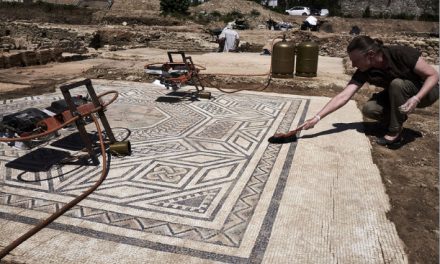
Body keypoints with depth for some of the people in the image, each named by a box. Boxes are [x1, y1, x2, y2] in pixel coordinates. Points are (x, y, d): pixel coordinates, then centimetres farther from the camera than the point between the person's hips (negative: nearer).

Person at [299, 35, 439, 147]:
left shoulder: (402, 54, -31)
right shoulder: (364, 71, -20)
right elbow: (343, 96, -27)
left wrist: (416, 98, -39)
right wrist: (317, 117, -36)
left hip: (424, 91, -3)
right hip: (398, 94, 3)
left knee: (397, 83, -34)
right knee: (369, 109, -22)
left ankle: (395, 132, -19)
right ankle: (399, 117, 6)